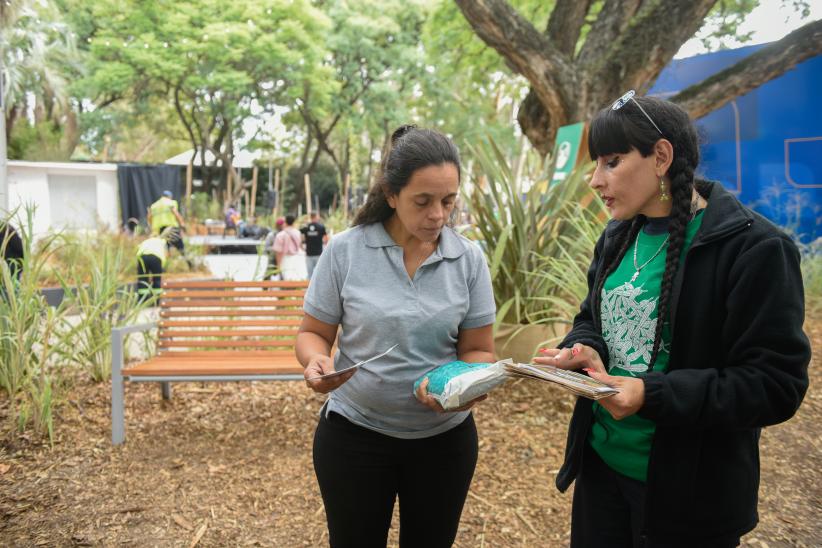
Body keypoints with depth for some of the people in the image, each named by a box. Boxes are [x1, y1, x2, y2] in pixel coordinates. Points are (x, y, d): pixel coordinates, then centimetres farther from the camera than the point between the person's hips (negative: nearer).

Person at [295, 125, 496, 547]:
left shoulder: (469, 259, -5)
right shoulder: (344, 251, -10)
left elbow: (478, 350, -1)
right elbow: (313, 333, -2)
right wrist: (316, 361, -24)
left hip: (444, 437, 2)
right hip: (354, 433, -1)